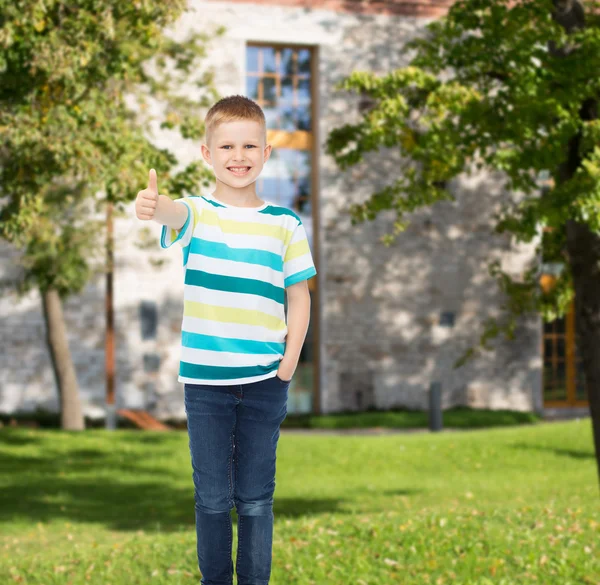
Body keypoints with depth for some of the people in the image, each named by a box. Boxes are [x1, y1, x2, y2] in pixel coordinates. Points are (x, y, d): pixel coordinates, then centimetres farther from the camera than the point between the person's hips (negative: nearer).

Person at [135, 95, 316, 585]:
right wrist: (153, 206, -51)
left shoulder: (285, 224, 4)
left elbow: (299, 297, 7)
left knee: (256, 498, 8)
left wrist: (290, 360, -5)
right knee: (213, 497, 7)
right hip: (205, 379, -1)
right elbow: (175, 214, -26)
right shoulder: (197, 213, -1)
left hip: (265, 380, 1)